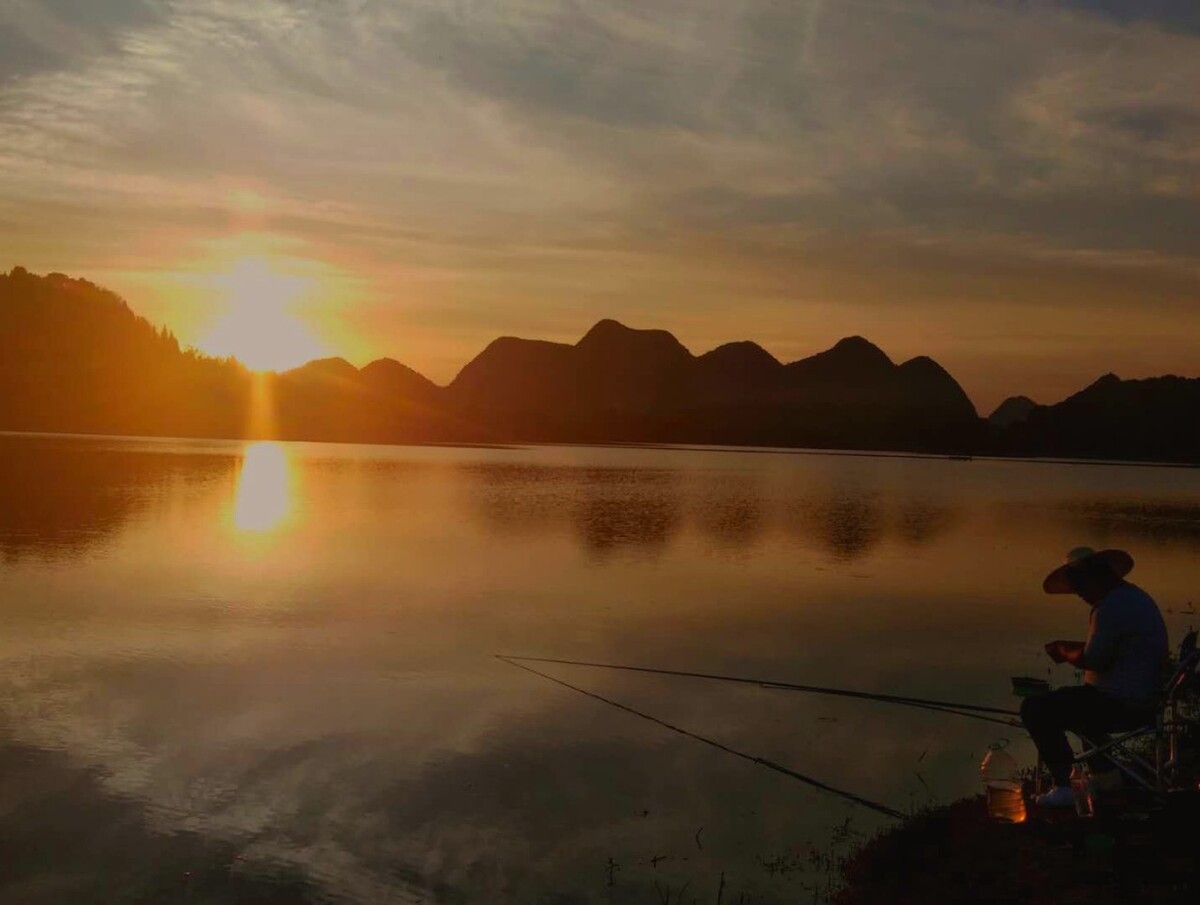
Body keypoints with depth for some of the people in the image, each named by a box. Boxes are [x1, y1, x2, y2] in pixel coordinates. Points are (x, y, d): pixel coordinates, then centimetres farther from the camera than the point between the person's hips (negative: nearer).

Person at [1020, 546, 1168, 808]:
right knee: (1069, 702, 34)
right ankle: (1105, 772, 33)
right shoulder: (1135, 596, 12)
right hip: (1145, 700, 11)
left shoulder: (1111, 608, -22)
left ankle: (1064, 788, -8)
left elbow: (1091, 661, -21)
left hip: (1122, 705, -11)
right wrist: (1069, 647, 15)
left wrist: (1064, 653, -1)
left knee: (1034, 708, -9)